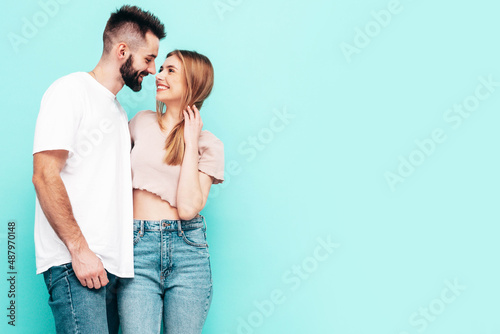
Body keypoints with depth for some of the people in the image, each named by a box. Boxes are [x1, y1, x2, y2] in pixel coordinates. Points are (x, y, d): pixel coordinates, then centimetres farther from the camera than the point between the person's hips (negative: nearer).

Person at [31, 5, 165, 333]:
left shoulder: (119, 112, 23)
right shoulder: (71, 91, -4)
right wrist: (79, 250, -17)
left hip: (109, 262, 8)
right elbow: (45, 176, -13)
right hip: (74, 261, -8)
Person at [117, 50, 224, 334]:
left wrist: (191, 142, -7)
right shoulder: (142, 122, 11)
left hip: (187, 249, -1)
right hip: (139, 248, 1)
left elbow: (188, 208, -11)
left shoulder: (209, 145, 2)